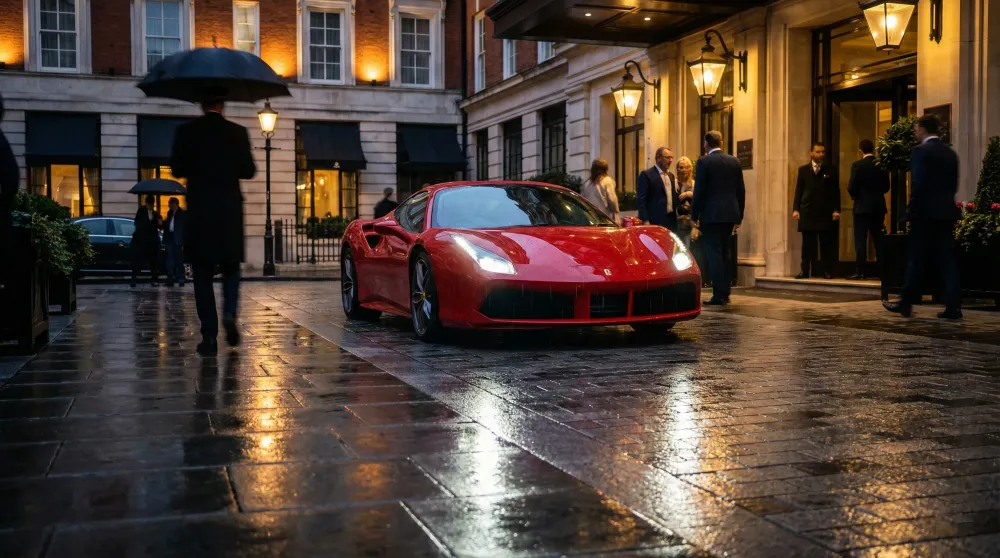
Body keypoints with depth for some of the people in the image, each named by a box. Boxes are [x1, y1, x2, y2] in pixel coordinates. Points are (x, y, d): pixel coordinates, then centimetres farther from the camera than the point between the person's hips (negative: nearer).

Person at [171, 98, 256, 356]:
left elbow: (177, 170, 1)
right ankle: (230, 314, -8)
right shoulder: (238, 132, -1)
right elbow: (249, 171, 2)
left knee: (203, 274, 4)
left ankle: (209, 336, -1)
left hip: (199, 212, -1)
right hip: (230, 212, 1)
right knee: (231, 267, 16)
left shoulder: (186, 131, -2)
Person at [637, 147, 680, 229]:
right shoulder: (646, 175, -6)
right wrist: (645, 221, -17)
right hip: (655, 221, -7)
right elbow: (641, 200, -11)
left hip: (671, 220, 7)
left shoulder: (671, 176, 19)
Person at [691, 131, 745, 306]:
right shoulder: (734, 161, 8)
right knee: (725, 254, 14)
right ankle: (725, 292, 17)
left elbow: (699, 191, -9)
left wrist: (694, 216, -1)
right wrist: (739, 216, 15)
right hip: (730, 214, 5)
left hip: (711, 214, -5)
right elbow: (741, 190, 9)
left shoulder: (704, 162, -7)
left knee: (714, 254, -4)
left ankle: (719, 295, -7)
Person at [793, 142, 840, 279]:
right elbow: (799, 190, 7)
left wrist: (836, 209, -4)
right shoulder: (803, 170, 10)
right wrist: (796, 209, -2)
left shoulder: (831, 170, 7)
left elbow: (836, 192, 5)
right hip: (807, 212, 1)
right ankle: (805, 271, 5)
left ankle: (827, 271, 6)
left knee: (826, 244, 1)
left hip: (825, 213, -1)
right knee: (807, 244, 2)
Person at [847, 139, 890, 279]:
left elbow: (851, 187, -12)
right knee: (878, 239, 9)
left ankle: (860, 271, -6)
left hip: (862, 206, -4)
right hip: (878, 206, 4)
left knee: (860, 240, -3)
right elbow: (886, 187, 6)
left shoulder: (857, 165, -10)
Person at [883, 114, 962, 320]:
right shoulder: (950, 153, 13)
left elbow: (918, 185, -16)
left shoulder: (921, 151, -9)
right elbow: (953, 185, 14)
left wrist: (911, 210, -11)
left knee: (917, 260, 3)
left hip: (926, 212, -6)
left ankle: (906, 303, 12)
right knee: (947, 261, 5)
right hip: (947, 211, 6)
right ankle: (953, 307, 1)